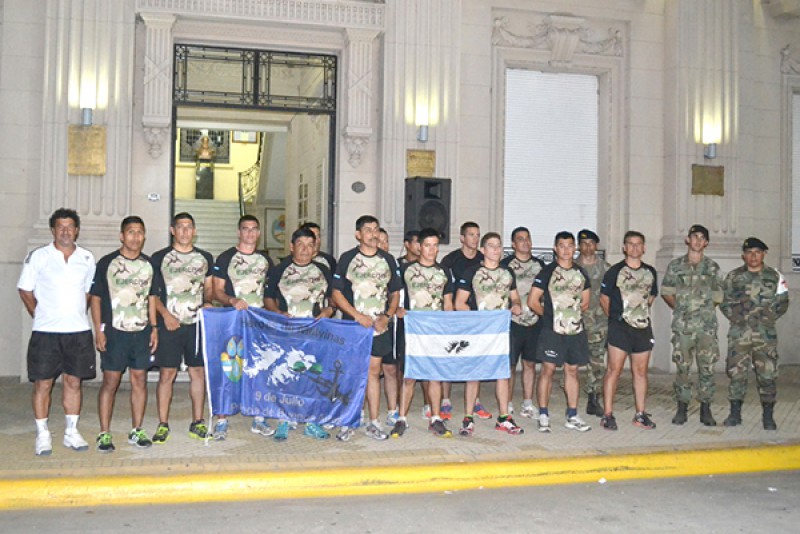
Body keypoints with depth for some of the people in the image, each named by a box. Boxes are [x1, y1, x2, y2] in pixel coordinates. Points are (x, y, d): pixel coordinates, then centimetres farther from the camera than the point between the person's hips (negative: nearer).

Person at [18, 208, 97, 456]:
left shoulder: (87, 258, 7)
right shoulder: (38, 256, -1)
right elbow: (25, 291, 4)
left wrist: (75, 314, 9)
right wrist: (42, 316, 3)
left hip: (79, 331, 3)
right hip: (45, 332, -2)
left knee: (74, 382, 8)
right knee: (43, 384, 2)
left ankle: (71, 432, 19)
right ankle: (42, 435, 13)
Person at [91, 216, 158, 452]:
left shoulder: (149, 264, 9)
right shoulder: (107, 263, -2)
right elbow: (96, 298, -1)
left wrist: (154, 328, 8)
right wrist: (99, 331, -8)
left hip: (142, 332, 4)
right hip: (114, 332, -3)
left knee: (140, 380, 6)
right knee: (110, 382, -1)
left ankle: (136, 431, 15)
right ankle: (104, 434, 7)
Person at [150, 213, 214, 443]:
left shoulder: (205, 258, 12)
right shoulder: (159, 258, 4)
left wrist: (208, 302, -3)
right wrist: (165, 314, -10)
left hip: (198, 323, 2)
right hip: (169, 324, -2)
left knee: (198, 371, 6)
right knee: (167, 373, -2)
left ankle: (197, 422, 15)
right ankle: (163, 424, 7)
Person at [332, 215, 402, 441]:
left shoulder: (387, 259, 10)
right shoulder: (347, 258, 2)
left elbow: (395, 293, 13)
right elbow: (337, 294, -1)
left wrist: (387, 316, -3)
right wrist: (358, 316, -11)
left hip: (379, 326, 2)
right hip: (352, 324, -2)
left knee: (373, 371, 4)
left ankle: (373, 423, 12)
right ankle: (347, 422, 8)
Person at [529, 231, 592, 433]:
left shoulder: (581, 273, 12)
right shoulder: (547, 272, -4)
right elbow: (533, 301, -5)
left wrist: (572, 314, 7)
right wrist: (549, 315, 2)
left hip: (576, 330, 5)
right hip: (552, 331, -5)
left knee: (572, 370, 9)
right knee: (548, 370, -4)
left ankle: (572, 416, 16)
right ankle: (543, 416, 4)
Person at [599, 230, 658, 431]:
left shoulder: (650, 272, 10)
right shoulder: (615, 271, -3)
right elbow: (604, 298, 2)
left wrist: (640, 311, 14)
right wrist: (615, 316, 5)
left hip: (643, 326, 5)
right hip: (619, 327, -4)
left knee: (641, 371, 9)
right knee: (614, 370, -5)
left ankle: (640, 414, 18)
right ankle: (608, 414, 0)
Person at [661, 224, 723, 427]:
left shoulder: (712, 267, 8)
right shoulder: (675, 266, 5)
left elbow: (717, 297, 14)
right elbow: (666, 292, 13)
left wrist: (705, 310, 7)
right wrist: (681, 309, 9)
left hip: (707, 325, 1)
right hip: (683, 326, -1)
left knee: (707, 367, 2)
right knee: (682, 368, 2)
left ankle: (705, 409, 11)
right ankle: (682, 408, 11)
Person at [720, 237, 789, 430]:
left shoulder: (775, 277, 7)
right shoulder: (733, 277, 8)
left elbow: (782, 303, 6)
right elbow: (724, 302, 7)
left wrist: (766, 318, -5)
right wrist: (737, 318, -6)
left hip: (765, 333, 0)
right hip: (739, 333, 1)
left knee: (767, 374, 0)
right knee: (736, 373, 1)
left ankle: (768, 416, 10)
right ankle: (735, 413, 11)